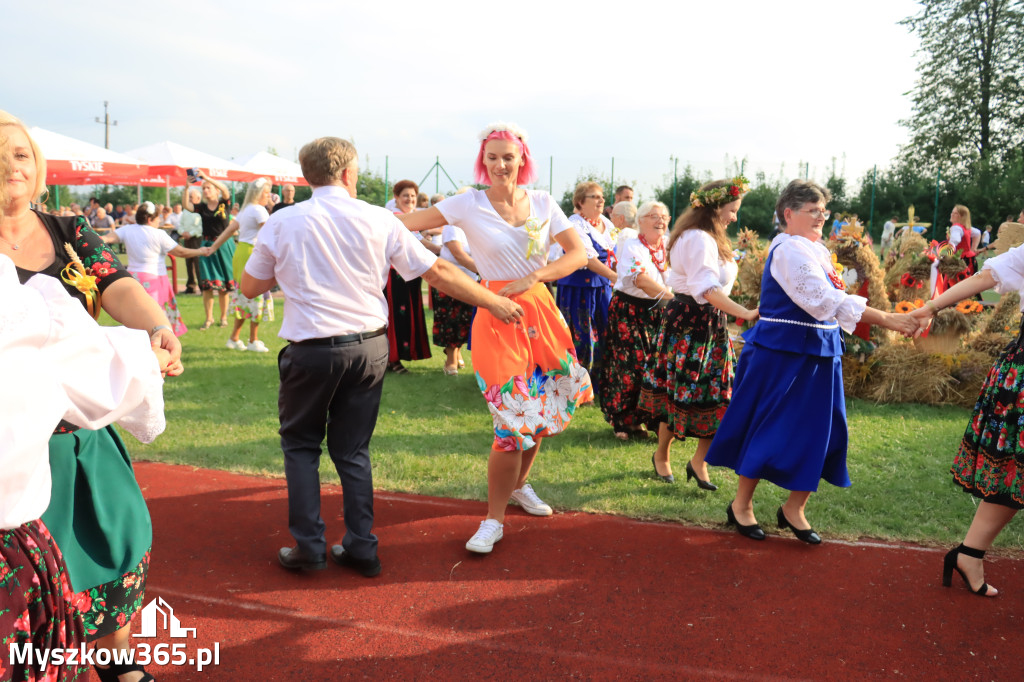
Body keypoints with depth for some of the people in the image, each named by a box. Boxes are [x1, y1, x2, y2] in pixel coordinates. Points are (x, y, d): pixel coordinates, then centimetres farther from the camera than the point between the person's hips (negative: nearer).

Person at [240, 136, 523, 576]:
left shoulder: (281, 224, -2)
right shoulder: (379, 220, -1)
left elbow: (250, 287, 9)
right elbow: (438, 272, -1)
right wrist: (495, 303, 7)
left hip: (311, 350, -1)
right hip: (368, 347, 2)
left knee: (301, 444, 18)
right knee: (353, 450, 15)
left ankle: (308, 546, 16)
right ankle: (360, 548, 18)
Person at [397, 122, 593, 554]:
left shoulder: (542, 202, 5)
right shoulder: (469, 204, -5)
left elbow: (578, 253, -1)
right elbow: (409, 221, -14)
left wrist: (531, 279, -13)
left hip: (540, 310, 4)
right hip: (497, 317, -4)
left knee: (542, 408, 12)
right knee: (514, 419, -8)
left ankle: (519, 485, 39)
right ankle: (494, 519, 8)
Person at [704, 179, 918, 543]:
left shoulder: (817, 250, 14)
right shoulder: (789, 250, -17)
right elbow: (825, 301, -27)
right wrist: (886, 319, -30)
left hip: (817, 354, 9)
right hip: (782, 353, -9)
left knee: (818, 430, 9)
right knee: (769, 428, 1)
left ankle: (794, 509, 23)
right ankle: (741, 504, 18)